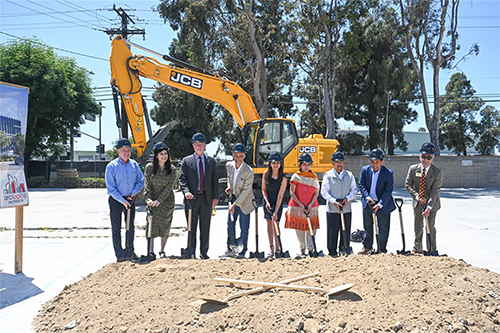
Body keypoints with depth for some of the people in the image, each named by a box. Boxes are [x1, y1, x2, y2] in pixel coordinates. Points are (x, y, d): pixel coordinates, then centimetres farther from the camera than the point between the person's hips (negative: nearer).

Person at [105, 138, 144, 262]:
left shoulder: (134, 164, 1)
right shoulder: (111, 166, -11)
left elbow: (141, 181, 9)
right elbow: (110, 188, -12)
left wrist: (134, 192, -7)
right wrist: (122, 201, -16)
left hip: (130, 199, 4)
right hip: (116, 200, -4)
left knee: (130, 226, 13)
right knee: (116, 228, 2)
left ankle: (130, 251, 27)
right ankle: (119, 254, 11)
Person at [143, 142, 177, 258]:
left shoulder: (172, 169, -4)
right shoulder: (149, 167, -3)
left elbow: (169, 187, -10)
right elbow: (147, 185, -6)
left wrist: (159, 200, -20)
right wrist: (148, 199, -20)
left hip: (167, 201, 0)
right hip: (152, 201, 0)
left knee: (165, 226, 5)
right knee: (151, 224, -8)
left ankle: (162, 251, 19)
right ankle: (151, 251, -1)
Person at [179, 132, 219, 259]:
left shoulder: (211, 161, 11)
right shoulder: (186, 161, 5)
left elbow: (215, 180, 10)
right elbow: (182, 178, -1)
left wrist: (215, 197, 2)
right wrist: (186, 191, -18)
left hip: (206, 198, 2)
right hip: (192, 198, -1)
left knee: (205, 227, 6)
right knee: (191, 227, 5)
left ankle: (204, 252, 14)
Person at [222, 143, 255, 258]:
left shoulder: (249, 171, -23)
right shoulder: (229, 165, -5)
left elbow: (246, 190, -19)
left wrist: (235, 204, -19)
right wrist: (229, 187, -1)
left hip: (244, 202, -6)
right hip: (233, 198, 6)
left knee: (244, 228, 2)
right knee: (230, 223, 11)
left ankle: (243, 251, 17)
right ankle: (231, 248, 23)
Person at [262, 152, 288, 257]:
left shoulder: (283, 178, -19)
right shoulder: (266, 173, -10)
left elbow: (280, 196, -20)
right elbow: (263, 189, 1)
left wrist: (276, 211, -24)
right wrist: (267, 201, -12)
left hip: (277, 203, -3)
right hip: (267, 201, 3)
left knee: (276, 223, -2)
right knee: (269, 223, 3)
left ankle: (277, 247, 13)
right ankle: (271, 248, 8)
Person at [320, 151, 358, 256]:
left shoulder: (349, 175, 9)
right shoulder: (328, 175, 1)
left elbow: (354, 190, 11)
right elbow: (324, 191, -4)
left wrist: (347, 198, -8)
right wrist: (334, 201, -16)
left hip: (346, 209, 3)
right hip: (332, 209, -3)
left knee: (346, 232, 7)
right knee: (332, 232, 1)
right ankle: (332, 252, 11)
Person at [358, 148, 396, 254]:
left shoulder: (388, 173, -15)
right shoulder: (365, 170, -5)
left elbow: (388, 191, -16)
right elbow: (361, 185, -2)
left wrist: (380, 204, -25)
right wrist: (367, 197, -18)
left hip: (383, 203, -3)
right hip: (368, 202, 3)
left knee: (383, 227, 5)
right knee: (367, 226, 13)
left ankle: (382, 248, 19)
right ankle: (367, 246, 29)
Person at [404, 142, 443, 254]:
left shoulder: (438, 172, -15)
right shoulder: (413, 169, -7)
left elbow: (435, 191, -20)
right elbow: (408, 185, -4)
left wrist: (429, 206, -29)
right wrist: (417, 197, -18)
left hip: (431, 203, -2)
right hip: (417, 202, 3)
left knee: (430, 226, -1)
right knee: (418, 227, 10)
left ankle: (432, 250, 13)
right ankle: (417, 248, 24)